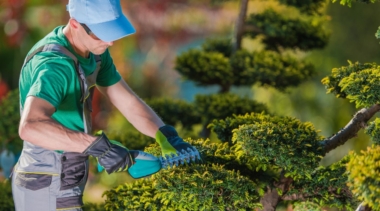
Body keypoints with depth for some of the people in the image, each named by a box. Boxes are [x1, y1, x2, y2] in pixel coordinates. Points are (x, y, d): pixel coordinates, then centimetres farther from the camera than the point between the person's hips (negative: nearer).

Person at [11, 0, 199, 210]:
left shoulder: (93, 52, 2)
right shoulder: (54, 64, -28)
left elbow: (128, 102, 6)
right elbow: (30, 127, -45)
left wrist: (166, 136, -10)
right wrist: (99, 146, -46)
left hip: (60, 182, 9)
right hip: (49, 191, -9)